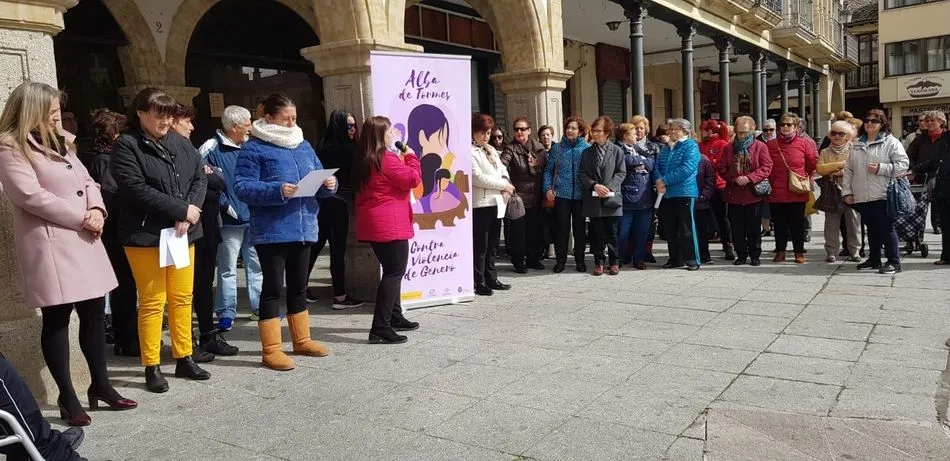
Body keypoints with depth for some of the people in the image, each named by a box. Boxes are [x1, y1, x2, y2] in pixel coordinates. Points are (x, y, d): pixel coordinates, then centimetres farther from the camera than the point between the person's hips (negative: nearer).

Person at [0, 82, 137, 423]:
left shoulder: (58, 144, 21)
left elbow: (87, 181, 16)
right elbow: (33, 197, -16)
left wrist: (97, 211, -5)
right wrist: (83, 218, -14)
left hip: (83, 240, 8)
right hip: (50, 245, -8)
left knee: (94, 314, 10)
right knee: (57, 319, -1)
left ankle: (100, 385, 22)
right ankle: (67, 397, 8)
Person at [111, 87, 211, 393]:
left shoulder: (180, 143, 10)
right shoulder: (126, 146, -7)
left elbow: (200, 177, 6)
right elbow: (136, 189, -17)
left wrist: (190, 212, -11)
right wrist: (181, 210, -17)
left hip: (182, 232, 6)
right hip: (146, 234, -5)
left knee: (183, 297, 12)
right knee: (152, 301, 0)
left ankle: (184, 358, 24)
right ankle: (152, 368, 11)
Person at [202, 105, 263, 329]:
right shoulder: (211, 149, -10)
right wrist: (226, 205, -17)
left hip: (253, 216, 7)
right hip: (231, 219, -6)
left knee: (256, 264, 13)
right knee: (227, 269, 2)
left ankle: (259, 307, 24)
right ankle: (226, 313, 11)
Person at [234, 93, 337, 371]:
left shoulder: (304, 145, 14)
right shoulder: (253, 148, -7)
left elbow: (318, 178, 18)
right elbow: (242, 187, -15)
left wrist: (328, 184, -6)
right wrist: (277, 191, -27)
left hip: (303, 228, 7)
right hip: (271, 231, -6)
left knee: (299, 287, 16)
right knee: (273, 288, -2)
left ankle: (302, 340, 28)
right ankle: (271, 350, 6)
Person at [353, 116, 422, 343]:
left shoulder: (363, 161, 13)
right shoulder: (387, 159, -16)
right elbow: (413, 179, -14)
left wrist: (402, 162, 14)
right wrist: (411, 157, 0)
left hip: (372, 226, 10)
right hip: (390, 225, -10)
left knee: (391, 270, 20)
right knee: (394, 272, -7)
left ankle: (395, 317, 30)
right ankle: (380, 328, -10)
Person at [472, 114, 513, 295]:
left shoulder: (491, 150, 19)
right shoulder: (470, 152, -8)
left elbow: (502, 168, 22)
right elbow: (477, 177, -16)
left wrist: (505, 181, -2)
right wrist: (503, 184, -10)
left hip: (496, 203, 8)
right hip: (480, 205, -8)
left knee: (492, 246, 14)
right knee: (480, 246, -3)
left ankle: (491, 279, 22)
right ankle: (480, 283, 2)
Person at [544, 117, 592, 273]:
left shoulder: (587, 148, 2)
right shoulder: (557, 148, 6)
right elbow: (549, 170, 8)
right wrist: (548, 188, -2)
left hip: (580, 195, 0)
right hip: (561, 194, 0)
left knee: (579, 228, 7)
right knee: (562, 227, 2)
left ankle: (580, 260, 18)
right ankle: (560, 260, 12)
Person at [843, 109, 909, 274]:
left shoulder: (890, 142, -1)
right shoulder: (857, 145, 15)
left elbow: (903, 164, -9)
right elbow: (848, 169, 14)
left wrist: (881, 168, -17)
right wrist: (847, 191, 8)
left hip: (883, 195, -5)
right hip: (862, 197, 5)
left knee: (886, 229, -2)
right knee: (872, 229, 14)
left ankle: (894, 261, 6)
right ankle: (874, 260, 24)